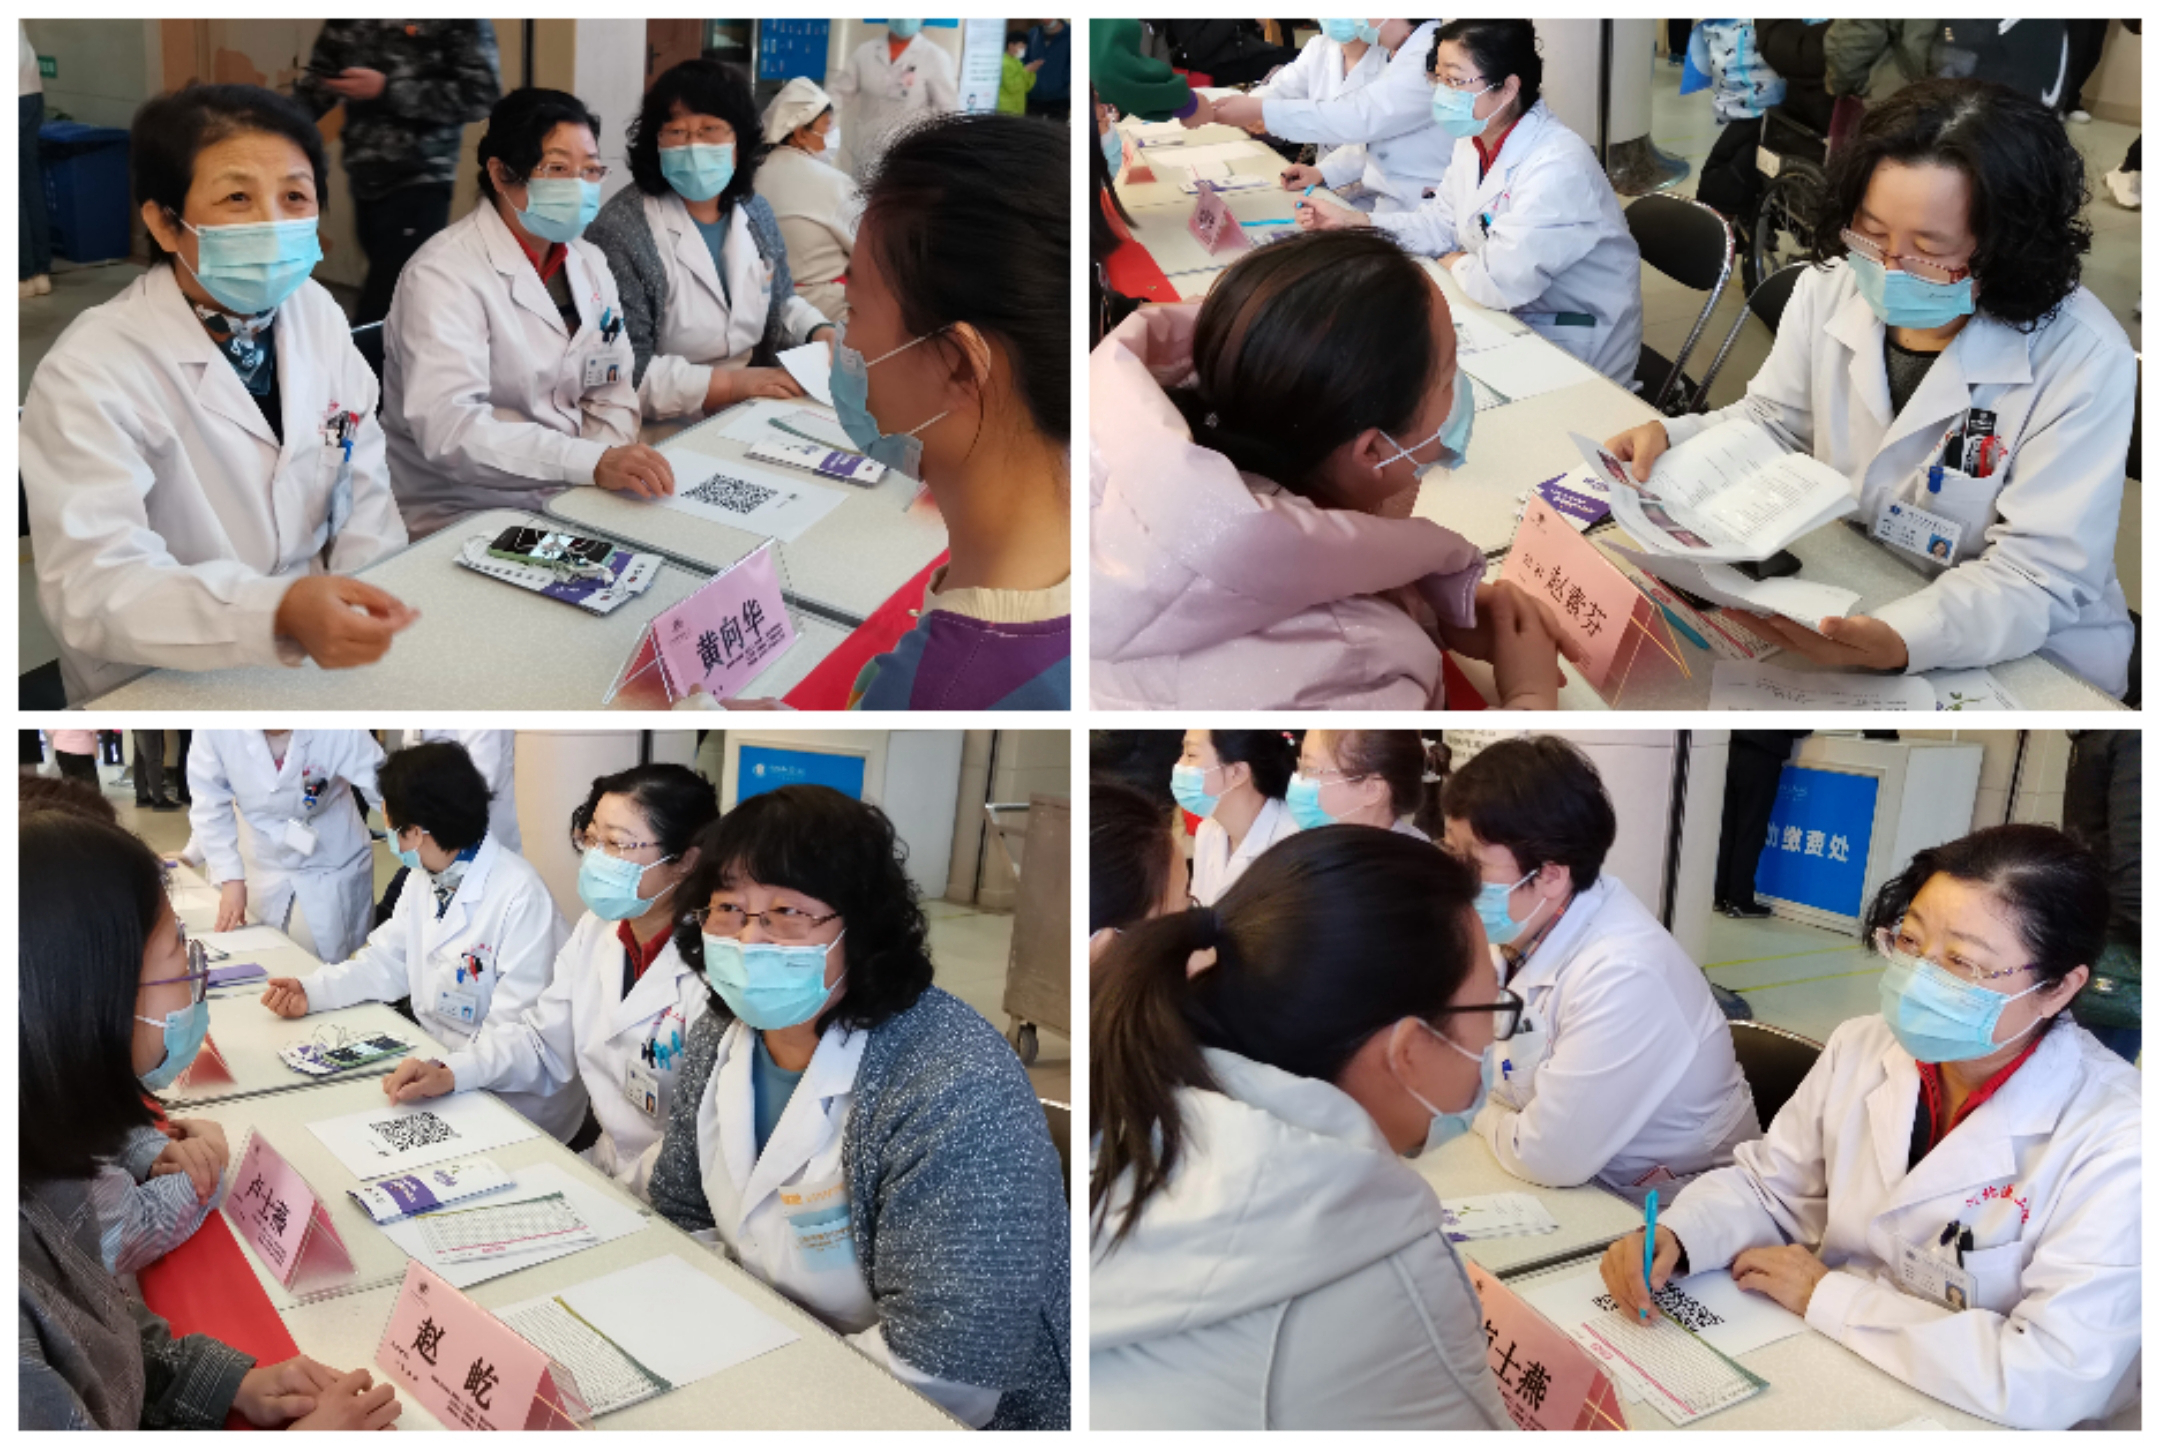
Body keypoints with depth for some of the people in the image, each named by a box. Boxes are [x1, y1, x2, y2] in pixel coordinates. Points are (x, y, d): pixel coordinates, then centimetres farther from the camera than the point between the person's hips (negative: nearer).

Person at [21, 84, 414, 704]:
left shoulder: (316, 312, 5)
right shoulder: (91, 373, -15)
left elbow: (366, 494, 8)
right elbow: (90, 586, -26)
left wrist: (370, 619, -12)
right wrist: (280, 612, -42)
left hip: (313, 654, 5)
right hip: (162, 693, -5)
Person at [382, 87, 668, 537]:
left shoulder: (588, 263, 12)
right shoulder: (442, 275, -14)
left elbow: (611, 392, 14)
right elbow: (448, 428, -27)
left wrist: (616, 469, -9)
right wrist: (594, 464, -37)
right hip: (464, 518, -8)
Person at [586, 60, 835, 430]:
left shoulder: (755, 211, 7)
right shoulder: (622, 230, -15)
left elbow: (780, 301, 22)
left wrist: (820, 333, 1)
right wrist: (733, 382, -21)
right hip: (666, 433, -7)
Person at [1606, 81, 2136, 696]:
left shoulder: (2083, 361, -22)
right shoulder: (1831, 287, -6)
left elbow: (2038, 573, -23)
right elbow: (1775, 422, 10)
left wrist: (1902, 640, -41)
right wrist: (1670, 439, -11)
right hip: (1844, 602, 5)